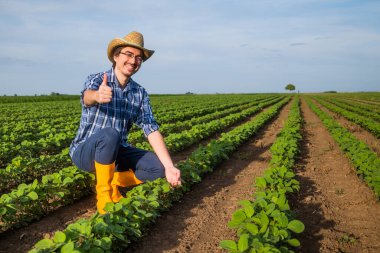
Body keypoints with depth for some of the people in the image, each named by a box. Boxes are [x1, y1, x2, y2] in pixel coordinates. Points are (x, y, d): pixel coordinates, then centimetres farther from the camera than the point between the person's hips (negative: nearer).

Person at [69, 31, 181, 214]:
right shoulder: (96, 80, -13)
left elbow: (152, 130, -8)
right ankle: (103, 193, -16)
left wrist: (169, 166, -19)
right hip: (85, 151, -4)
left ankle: (114, 181, 3)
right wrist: (97, 95, -64)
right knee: (110, 135, -37)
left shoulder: (140, 94, 0)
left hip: (117, 151, 4)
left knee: (158, 167, -16)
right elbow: (87, 97, -37)